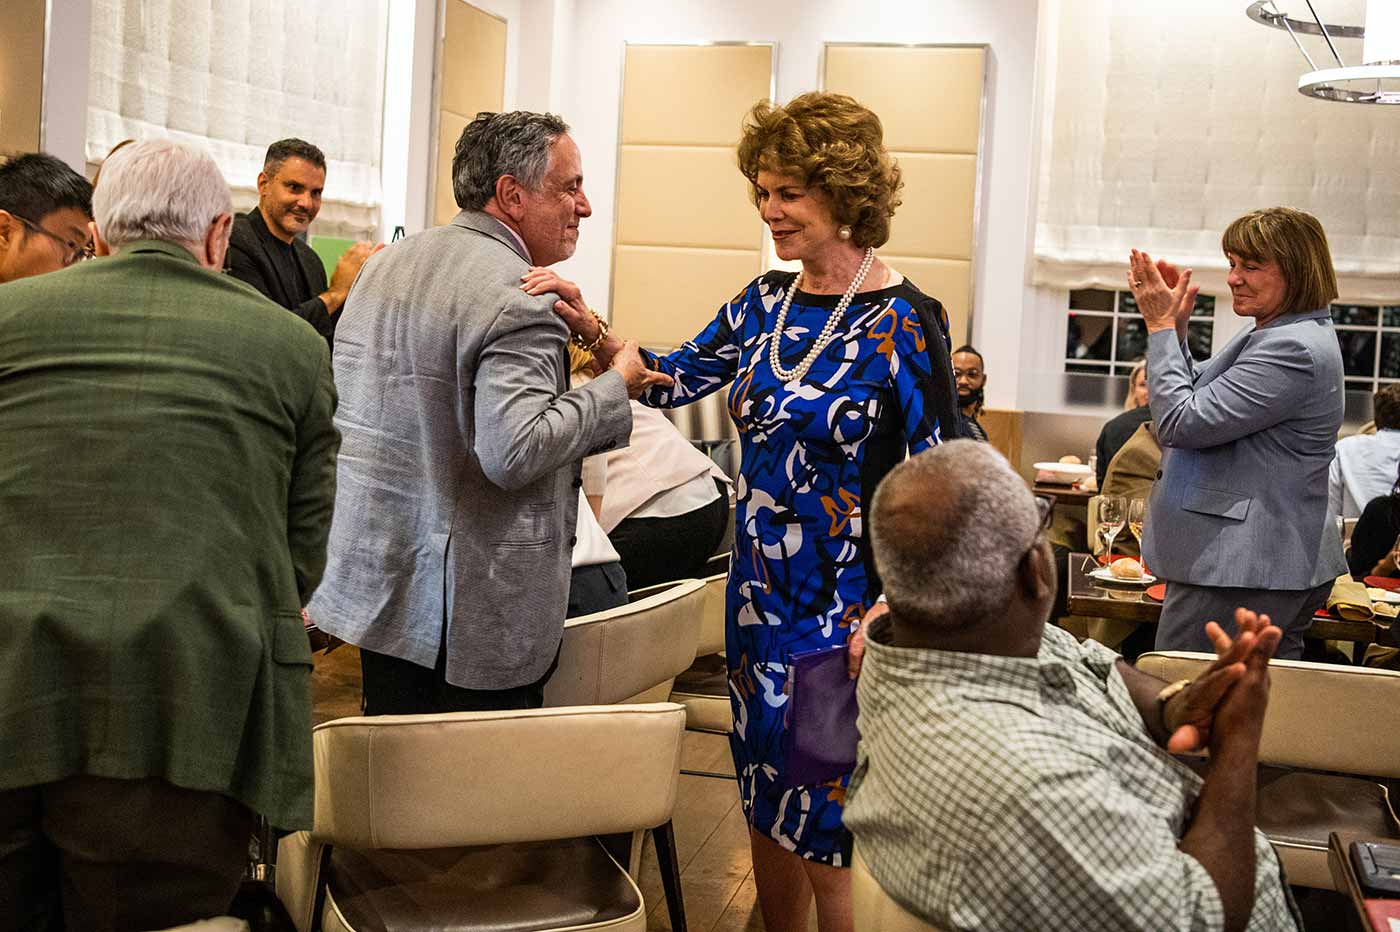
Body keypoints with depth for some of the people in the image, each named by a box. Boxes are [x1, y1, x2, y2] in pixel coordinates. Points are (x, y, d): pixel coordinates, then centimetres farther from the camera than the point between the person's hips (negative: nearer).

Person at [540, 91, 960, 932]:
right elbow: (673, 380, 9)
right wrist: (589, 328, -8)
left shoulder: (904, 323, -13)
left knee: (827, 827, 5)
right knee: (764, 804, 18)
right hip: (758, 596, 6)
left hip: (846, 614, -6)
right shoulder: (766, 303, 5)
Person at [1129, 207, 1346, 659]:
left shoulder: (1293, 351, -20)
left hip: (1245, 572, -11)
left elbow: (1180, 423, -23)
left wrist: (1161, 327, -13)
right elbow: (1199, 396, 21)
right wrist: (1175, 326, 6)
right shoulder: (1270, 336, 14)